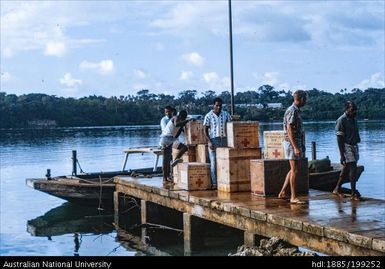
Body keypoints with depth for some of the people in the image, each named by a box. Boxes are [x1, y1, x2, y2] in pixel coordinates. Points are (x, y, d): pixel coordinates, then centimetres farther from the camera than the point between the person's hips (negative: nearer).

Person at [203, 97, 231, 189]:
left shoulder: (225, 114, 6)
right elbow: (205, 130, -1)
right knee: (213, 162, -3)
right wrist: (210, 142, -11)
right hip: (213, 140, -3)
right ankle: (214, 183, -1)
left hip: (224, 140, 3)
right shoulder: (208, 116, -1)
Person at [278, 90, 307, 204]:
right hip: (292, 143, -10)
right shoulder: (292, 111, -15)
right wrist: (295, 147, -26)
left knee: (293, 170, 15)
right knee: (294, 170, -7)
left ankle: (282, 193, 20)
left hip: (297, 143, 10)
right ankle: (293, 197, -2)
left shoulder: (296, 111, 15)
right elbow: (289, 131, -21)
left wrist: (301, 146, 22)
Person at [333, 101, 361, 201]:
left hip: (354, 147, 9)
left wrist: (356, 150, 22)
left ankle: (337, 189, 23)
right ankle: (354, 193, -9)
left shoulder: (353, 119, 13)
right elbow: (339, 139, -16)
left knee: (346, 169, 13)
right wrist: (342, 155, -20)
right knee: (353, 169, -13)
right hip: (346, 147, -9)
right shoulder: (341, 121, -13)